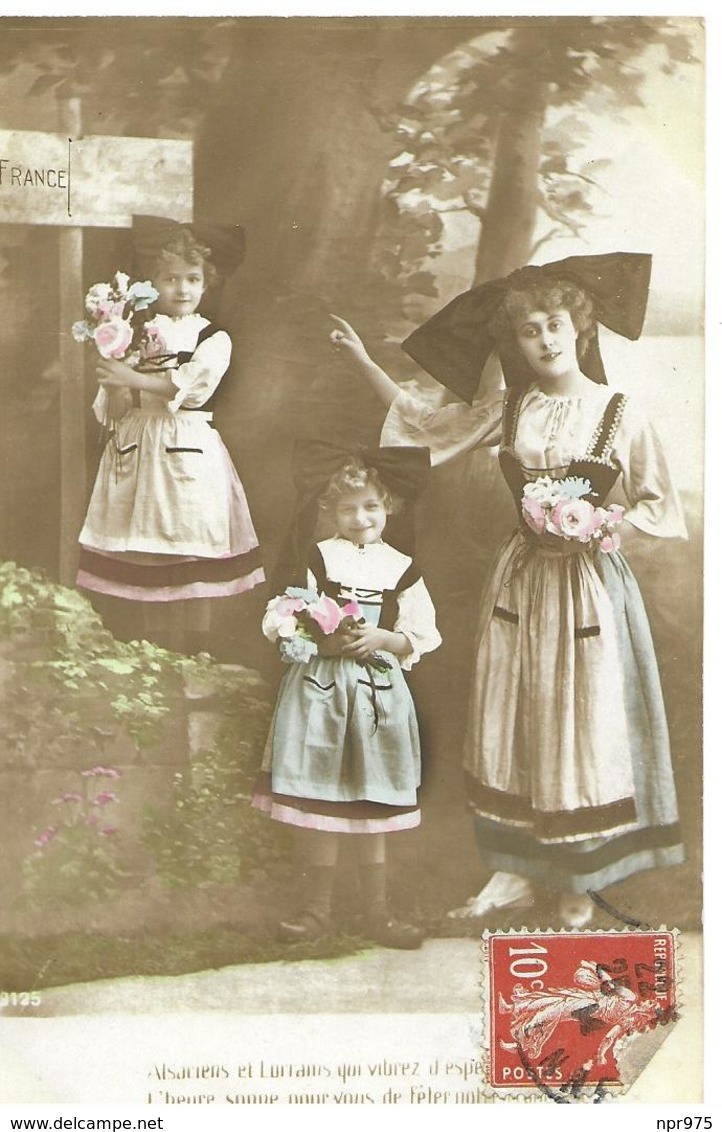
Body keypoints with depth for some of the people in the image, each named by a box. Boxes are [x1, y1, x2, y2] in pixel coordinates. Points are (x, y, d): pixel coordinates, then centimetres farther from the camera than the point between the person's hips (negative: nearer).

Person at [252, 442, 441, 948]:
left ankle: (376, 911, 20)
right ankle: (317, 907, 16)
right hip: (318, 689, -1)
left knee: (372, 806, 9)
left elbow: (425, 637, 5)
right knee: (316, 808, 2)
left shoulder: (402, 569, 6)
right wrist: (320, 638, -16)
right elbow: (276, 621, 0)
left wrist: (384, 639, -11)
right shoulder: (316, 559, 3)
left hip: (378, 692, 1)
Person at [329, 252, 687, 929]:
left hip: (589, 582, -3)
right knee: (513, 725, 8)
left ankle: (581, 881, 20)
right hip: (520, 578, 4)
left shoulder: (621, 415, -7)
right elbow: (424, 423, 11)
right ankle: (518, 871, 21)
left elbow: (659, 507, -3)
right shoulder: (511, 411, 3)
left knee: (583, 726, 3)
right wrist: (363, 361, 9)